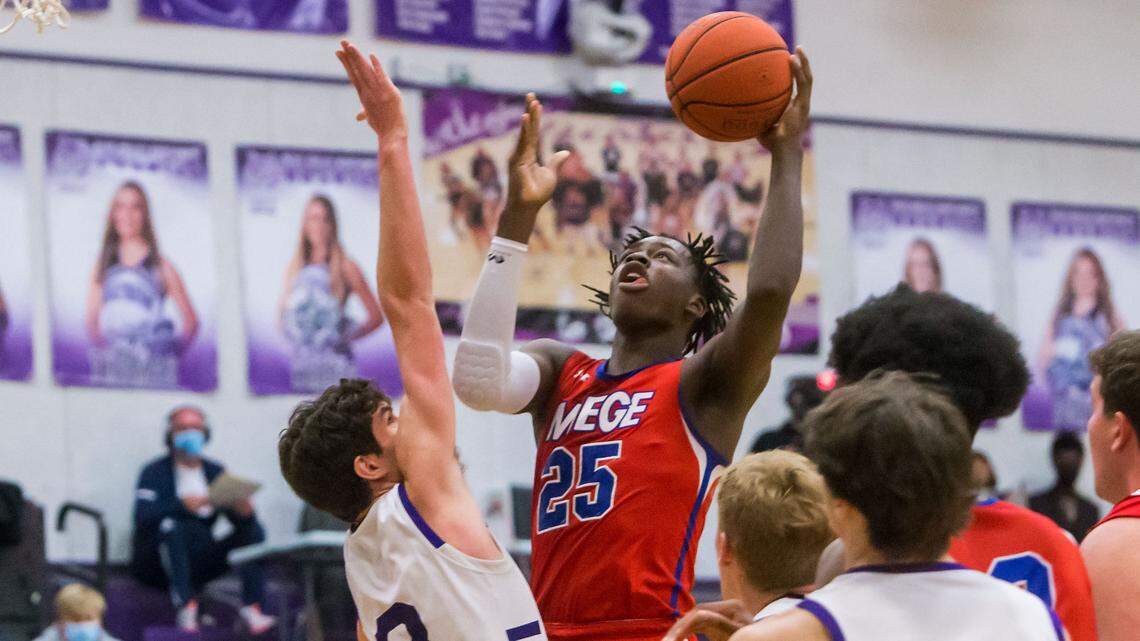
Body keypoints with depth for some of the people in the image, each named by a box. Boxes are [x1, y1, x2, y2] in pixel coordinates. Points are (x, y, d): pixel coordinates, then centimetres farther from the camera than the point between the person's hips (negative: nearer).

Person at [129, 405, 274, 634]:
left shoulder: (215, 472, 14)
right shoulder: (155, 472, 0)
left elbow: (239, 517, 4)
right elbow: (143, 516, -17)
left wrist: (245, 511, -20)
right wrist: (183, 505, -31)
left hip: (199, 564, 4)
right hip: (158, 561, -4)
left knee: (254, 532, -14)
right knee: (171, 525, -35)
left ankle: (252, 609, -30)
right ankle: (186, 607, -42)